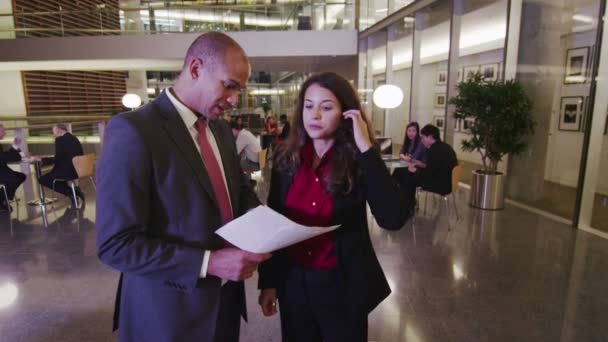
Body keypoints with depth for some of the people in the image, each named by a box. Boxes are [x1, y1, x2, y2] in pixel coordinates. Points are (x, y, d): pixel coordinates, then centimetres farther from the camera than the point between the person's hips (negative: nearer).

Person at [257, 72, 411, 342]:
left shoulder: (359, 161, -12)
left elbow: (393, 219, -26)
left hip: (344, 285, -2)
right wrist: (267, 280, 3)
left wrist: (366, 148, -25)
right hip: (293, 282, 3)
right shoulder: (286, 155, -4)